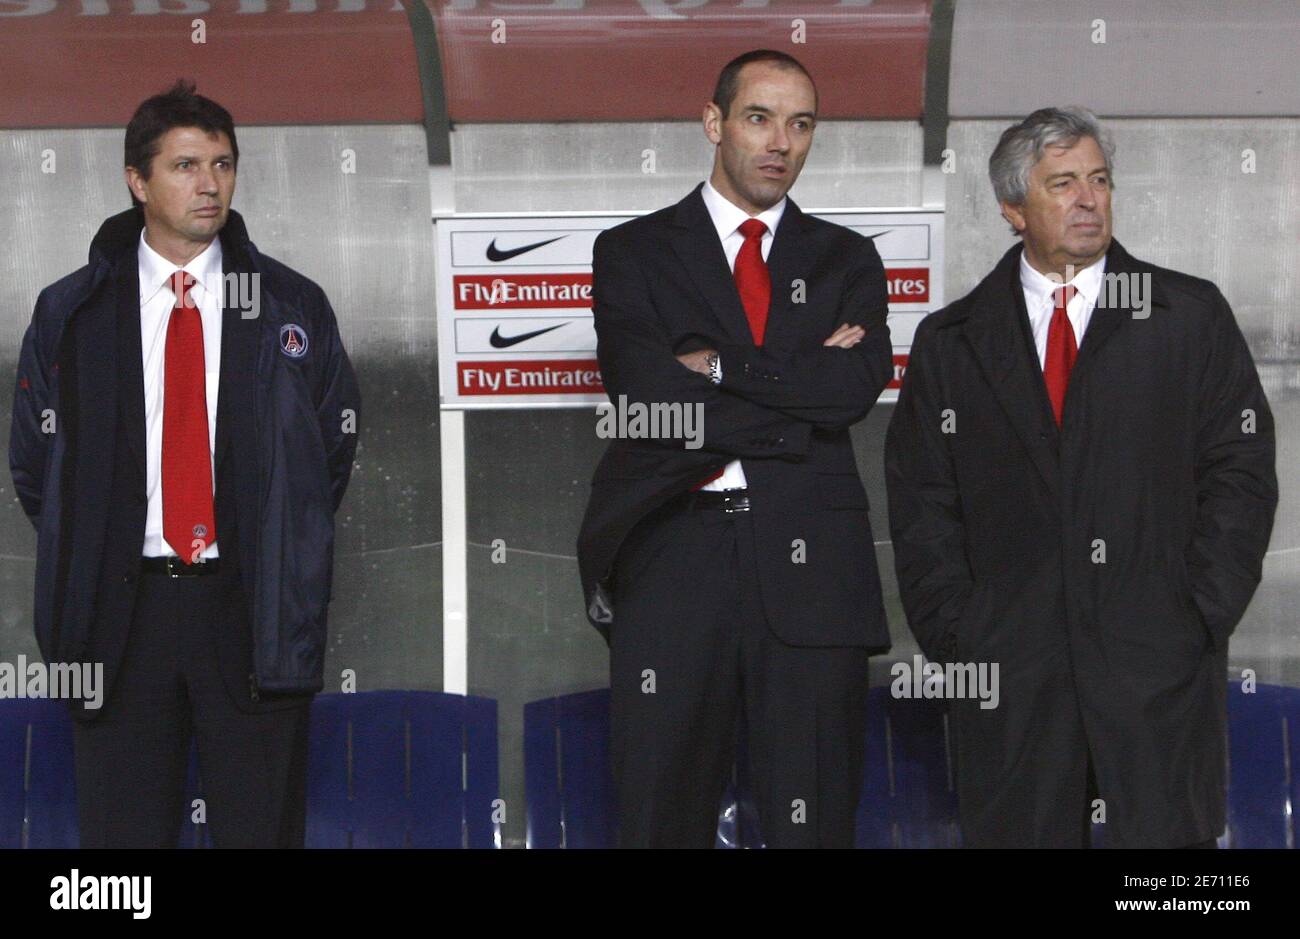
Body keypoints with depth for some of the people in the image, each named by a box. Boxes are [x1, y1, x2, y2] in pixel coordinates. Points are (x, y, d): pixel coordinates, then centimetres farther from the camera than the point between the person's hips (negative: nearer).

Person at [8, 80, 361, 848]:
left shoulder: (294, 307, 6)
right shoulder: (69, 314, 6)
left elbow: (335, 446, 13)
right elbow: (34, 460, 13)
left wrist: (286, 552, 8)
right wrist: (83, 560, 8)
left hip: (252, 609, 0)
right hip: (120, 606, 0)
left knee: (262, 826, 3)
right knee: (123, 826, 4)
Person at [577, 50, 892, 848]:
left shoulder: (846, 260, 15)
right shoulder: (633, 254, 9)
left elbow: (857, 386, -4)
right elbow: (644, 391, -8)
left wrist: (720, 367, -5)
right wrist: (799, 402, -5)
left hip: (810, 572, 1)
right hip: (674, 564, -1)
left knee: (815, 821, 1)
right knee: (663, 819, 2)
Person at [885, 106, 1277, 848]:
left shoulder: (1191, 316, 7)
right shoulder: (950, 342, 11)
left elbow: (1240, 475, 4)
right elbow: (923, 506, 8)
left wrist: (1201, 616, -5)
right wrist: (953, 635, -2)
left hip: (1160, 666, -1)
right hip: (1009, 671, 1)